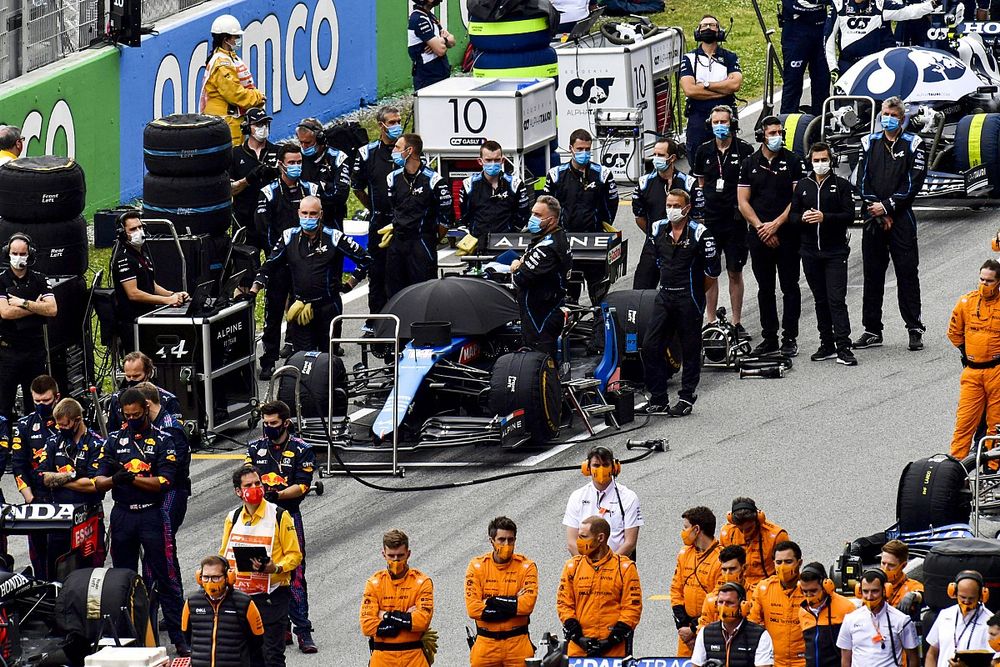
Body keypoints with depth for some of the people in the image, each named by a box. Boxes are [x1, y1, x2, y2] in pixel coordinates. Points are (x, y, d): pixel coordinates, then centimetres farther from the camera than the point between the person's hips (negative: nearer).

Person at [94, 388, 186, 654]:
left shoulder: (163, 441, 1)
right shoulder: (115, 440, 11)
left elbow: (164, 482, -10)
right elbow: (99, 481, 4)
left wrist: (131, 478, -19)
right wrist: (114, 479, -18)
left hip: (152, 515, -4)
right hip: (122, 515, 4)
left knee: (164, 578, -6)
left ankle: (180, 639, -7)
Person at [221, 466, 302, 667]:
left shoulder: (279, 516, -6)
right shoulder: (233, 518, 9)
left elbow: (294, 555, -4)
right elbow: (224, 555, 19)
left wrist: (276, 568, -23)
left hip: (272, 597, -5)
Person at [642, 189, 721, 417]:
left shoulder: (699, 233, -11)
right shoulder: (659, 230, 7)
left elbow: (713, 269, -6)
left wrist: (696, 293, 4)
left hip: (689, 299, -6)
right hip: (665, 295, 6)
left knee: (690, 350, 3)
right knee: (650, 347, -1)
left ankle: (686, 398, 12)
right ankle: (658, 400, 6)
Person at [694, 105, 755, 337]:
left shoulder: (744, 150, -2)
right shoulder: (704, 151, 7)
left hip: (735, 220, -2)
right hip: (709, 220, 3)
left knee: (735, 272, 4)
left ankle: (736, 322, 11)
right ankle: (710, 322, 12)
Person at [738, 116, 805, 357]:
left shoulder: (792, 161, 1)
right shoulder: (750, 164, 7)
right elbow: (743, 202, 5)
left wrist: (776, 224, -12)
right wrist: (760, 227, -7)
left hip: (787, 233, -2)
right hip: (759, 236, 2)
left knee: (789, 287, -1)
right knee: (765, 289, 7)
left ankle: (789, 338, 2)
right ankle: (769, 338, 13)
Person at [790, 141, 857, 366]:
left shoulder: (841, 185, 0)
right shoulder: (802, 186, 12)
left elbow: (849, 216, -7)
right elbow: (792, 215, 12)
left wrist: (824, 217, -20)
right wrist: (802, 218, -11)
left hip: (835, 252, -4)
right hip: (810, 252, 4)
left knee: (836, 299, -10)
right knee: (820, 300, 10)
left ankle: (843, 348, -12)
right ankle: (827, 345, 16)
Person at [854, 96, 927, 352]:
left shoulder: (913, 144, 3)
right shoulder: (870, 143, 12)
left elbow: (914, 183, -5)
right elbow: (862, 181, 6)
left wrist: (887, 206, -12)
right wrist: (878, 213, -5)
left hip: (901, 218, -3)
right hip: (873, 217, 3)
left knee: (907, 273, -4)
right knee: (872, 274, 5)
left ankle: (915, 329, -1)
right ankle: (872, 330, 10)